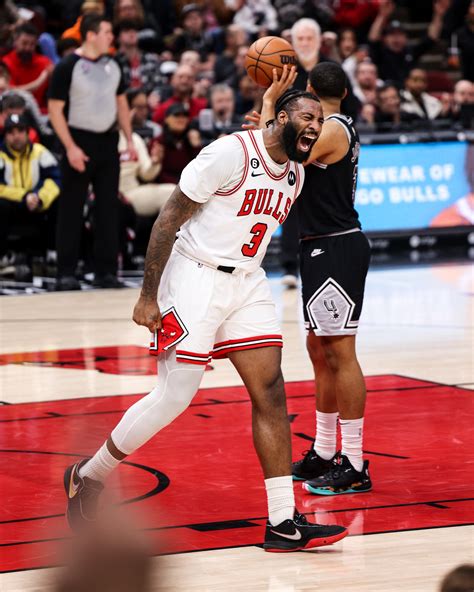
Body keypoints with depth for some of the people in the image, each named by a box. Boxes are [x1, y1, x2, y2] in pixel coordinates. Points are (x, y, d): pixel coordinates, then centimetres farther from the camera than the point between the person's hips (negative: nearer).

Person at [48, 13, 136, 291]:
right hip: (80, 142, -6)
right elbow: (55, 110, -10)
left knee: (109, 207, 5)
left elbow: (121, 102, 19)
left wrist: (130, 139, 11)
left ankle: (106, 271, 11)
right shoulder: (68, 67, -10)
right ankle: (67, 273, 2)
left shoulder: (112, 65, 8)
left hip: (108, 142, 6)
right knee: (71, 209, -2)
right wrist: (70, 147, -17)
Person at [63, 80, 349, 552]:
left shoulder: (294, 175, 8)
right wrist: (148, 297, -16)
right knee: (173, 398, -7)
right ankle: (86, 477, 13)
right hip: (196, 278, -8)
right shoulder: (231, 153, -17)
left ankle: (282, 523, -2)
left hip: (247, 283, 8)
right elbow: (169, 220, -15)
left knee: (270, 393, -2)